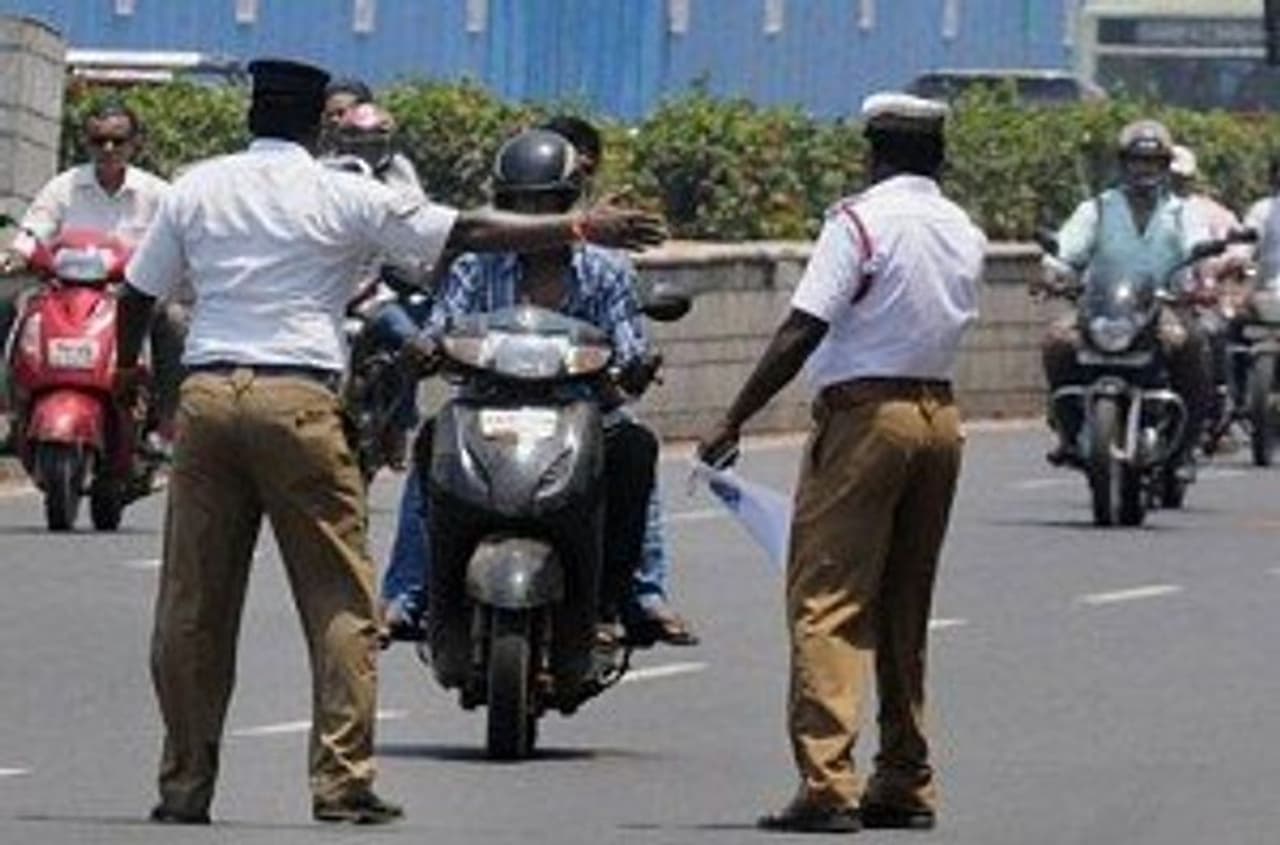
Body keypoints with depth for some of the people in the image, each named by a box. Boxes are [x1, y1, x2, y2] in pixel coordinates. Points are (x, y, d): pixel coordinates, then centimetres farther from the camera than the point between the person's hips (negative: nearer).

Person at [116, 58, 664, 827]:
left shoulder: (195, 190, 10)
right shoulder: (342, 197, 0)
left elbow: (138, 292, 18)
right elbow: (468, 233, -2)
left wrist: (127, 366, 38)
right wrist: (579, 229, 2)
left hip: (207, 395, 3)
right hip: (298, 399, -3)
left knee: (193, 603, 7)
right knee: (339, 598, 2)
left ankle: (186, 785, 8)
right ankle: (343, 779, -4)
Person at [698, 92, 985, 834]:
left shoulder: (861, 220, -9)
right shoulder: (965, 233, 11)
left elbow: (803, 332, -14)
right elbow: (952, 323, 11)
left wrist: (733, 422, -11)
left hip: (865, 411, -7)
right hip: (940, 414, 7)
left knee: (829, 600, -8)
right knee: (906, 609, 15)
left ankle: (827, 780, -18)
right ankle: (906, 784, 18)